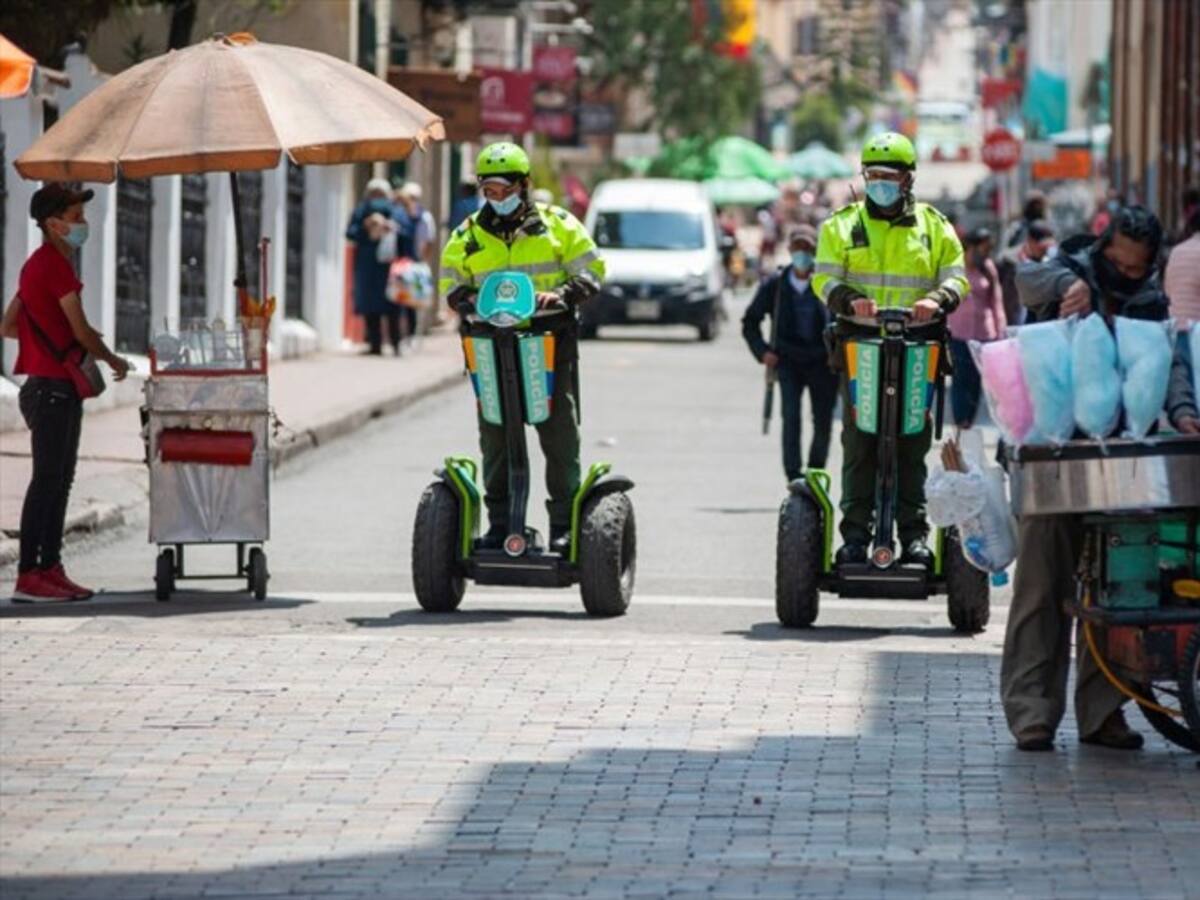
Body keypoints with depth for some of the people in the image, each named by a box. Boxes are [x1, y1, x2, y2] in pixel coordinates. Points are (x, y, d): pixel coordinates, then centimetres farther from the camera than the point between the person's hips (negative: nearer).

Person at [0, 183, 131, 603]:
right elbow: (82, 331, -13)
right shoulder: (55, 266, -14)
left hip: (54, 389, 10)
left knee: (60, 481, 11)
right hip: (52, 387, -10)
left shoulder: (37, 265, 17)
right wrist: (113, 360, 2)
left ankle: (50, 569, 13)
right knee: (47, 480, -10)